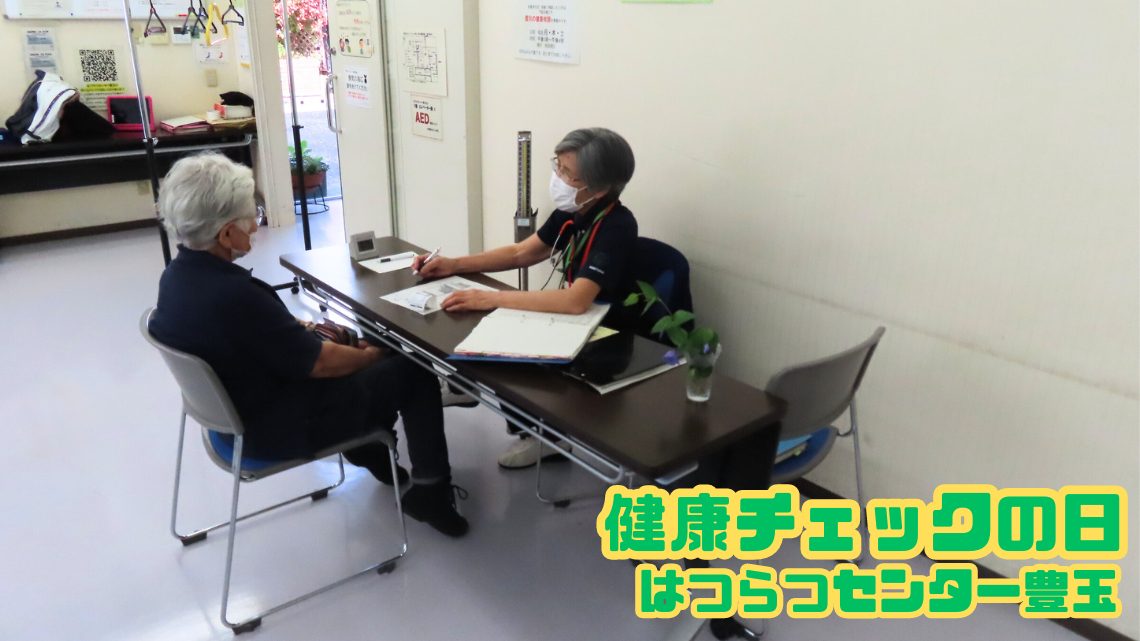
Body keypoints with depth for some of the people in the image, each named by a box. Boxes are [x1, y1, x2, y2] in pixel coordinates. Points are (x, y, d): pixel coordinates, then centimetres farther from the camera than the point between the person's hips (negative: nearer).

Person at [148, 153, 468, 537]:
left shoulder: (177, 276, -5)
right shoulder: (234, 295, -34)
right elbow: (319, 364, -24)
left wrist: (310, 331, 4)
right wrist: (368, 356, -6)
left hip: (238, 406, 9)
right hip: (280, 426, -9)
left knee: (357, 350, 21)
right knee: (414, 371, 0)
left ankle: (365, 445, 34)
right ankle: (429, 490, 14)